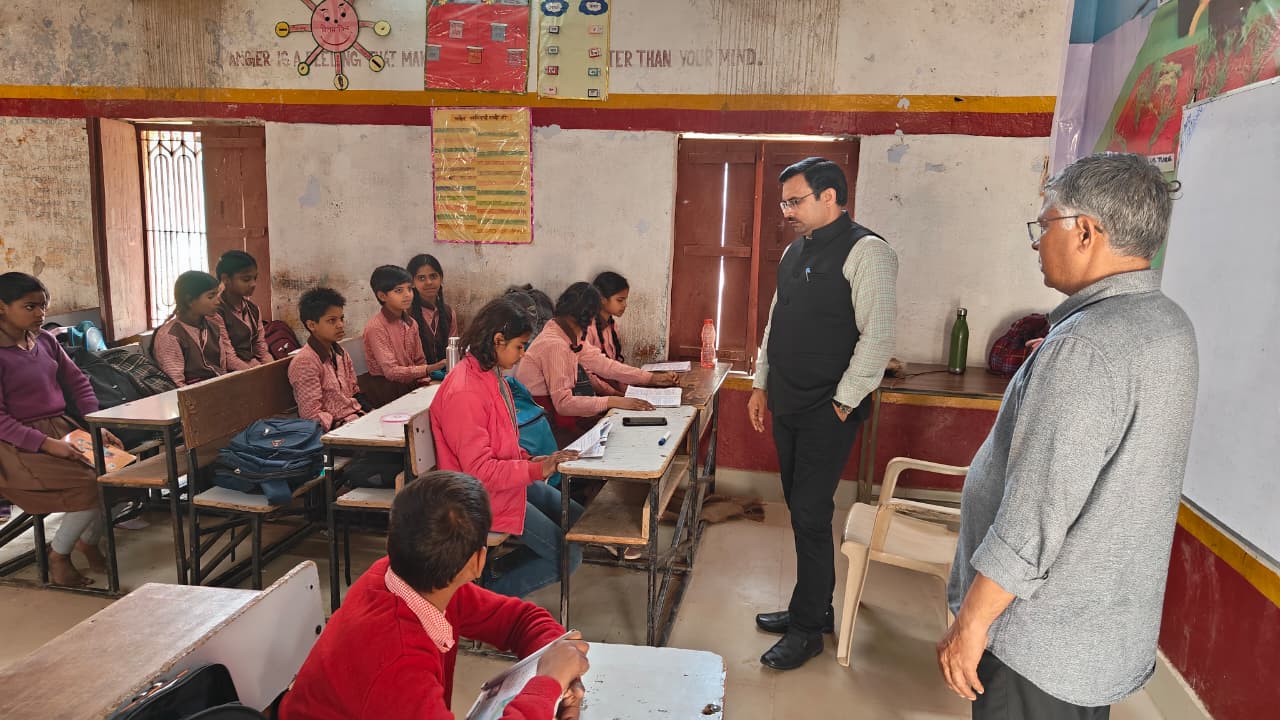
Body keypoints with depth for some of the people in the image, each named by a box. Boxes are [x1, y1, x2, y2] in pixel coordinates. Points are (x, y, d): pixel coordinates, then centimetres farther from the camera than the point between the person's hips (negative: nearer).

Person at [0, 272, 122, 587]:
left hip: (63, 429, 7)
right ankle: (59, 555, 2)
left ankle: (88, 540, 11)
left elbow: (78, 382, 14)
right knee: (92, 486, -25)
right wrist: (46, 444, -24)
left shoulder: (45, 340, 8)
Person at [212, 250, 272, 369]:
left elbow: (261, 348, 11)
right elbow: (229, 359, -15)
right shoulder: (216, 311, -11)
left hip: (256, 366, 6)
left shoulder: (253, 308, 10)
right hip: (233, 373, -6)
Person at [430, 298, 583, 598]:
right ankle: (492, 592, 7)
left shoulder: (490, 374, 2)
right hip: (488, 496, -9)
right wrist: (536, 469, -25)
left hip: (510, 479, 9)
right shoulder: (463, 392, -27)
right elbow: (479, 470, -26)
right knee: (568, 556, -8)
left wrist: (528, 459, 0)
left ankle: (504, 565, 17)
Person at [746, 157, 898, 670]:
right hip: (787, 405, 8)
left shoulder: (865, 252, -12)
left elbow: (877, 337, -18)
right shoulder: (795, 251, 13)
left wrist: (843, 403, -17)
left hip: (827, 412, -8)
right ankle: (815, 608, 30)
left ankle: (807, 629, 13)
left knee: (810, 516, -2)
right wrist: (761, 385, 18)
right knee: (801, 511, 15)